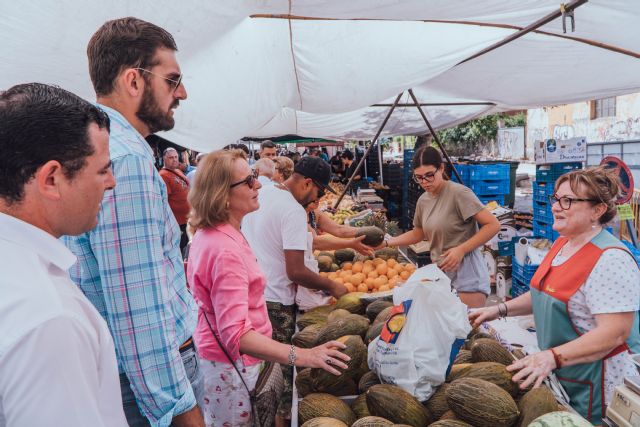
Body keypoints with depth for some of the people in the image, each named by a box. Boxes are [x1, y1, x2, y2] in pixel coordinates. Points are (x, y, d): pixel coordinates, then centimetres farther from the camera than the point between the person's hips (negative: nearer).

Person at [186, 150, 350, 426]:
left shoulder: (211, 235, 4)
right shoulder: (225, 250, -30)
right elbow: (236, 334, -36)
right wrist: (301, 356, -40)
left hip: (215, 354, 10)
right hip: (231, 367, -10)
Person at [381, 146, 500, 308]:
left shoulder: (458, 193, -14)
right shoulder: (423, 200, 7)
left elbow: (493, 225, -16)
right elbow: (417, 234, 22)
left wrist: (461, 250, -21)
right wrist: (386, 243, 11)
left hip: (466, 272, -6)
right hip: (440, 271, 7)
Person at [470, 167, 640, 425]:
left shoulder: (610, 259, -24)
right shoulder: (562, 243, 3)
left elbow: (614, 333, -28)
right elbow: (546, 294, 15)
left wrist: (553, 356, -36)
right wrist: (500, 310, 5)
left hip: (596, 381, -8)